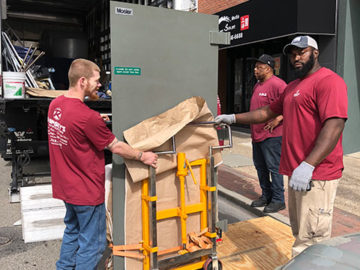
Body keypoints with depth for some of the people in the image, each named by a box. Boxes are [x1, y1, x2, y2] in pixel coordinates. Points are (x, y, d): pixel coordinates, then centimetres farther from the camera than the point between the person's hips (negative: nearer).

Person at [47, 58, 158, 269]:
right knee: (92, 244, 8)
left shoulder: (55, 105, -1)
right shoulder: (88, 117, -27)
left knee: (72, 232, 27)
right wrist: (143, 156, -3)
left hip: (66, 187, 9)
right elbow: (116, 147, -17)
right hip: (87, 192, -9)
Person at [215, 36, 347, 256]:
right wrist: (234, 118, 22)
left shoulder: (329, 81, -10)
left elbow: (335, 125, -21)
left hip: (316, 175, -9)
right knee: (300, 234, 17)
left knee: (311, 240, -5)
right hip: (297, 172, 9)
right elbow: (268, 112, 27)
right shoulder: (293, 86, 21)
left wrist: (308, 165, -29)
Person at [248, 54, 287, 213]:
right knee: (260, 167, 16)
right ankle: (266, 196, 29)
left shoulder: (277, 84, -14)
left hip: (271, 136, -10)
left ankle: (278, 200, 9)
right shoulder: (258, 85, 16)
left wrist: (278, 119, -26)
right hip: (257, 134, 10)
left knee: (274, 168, -2)